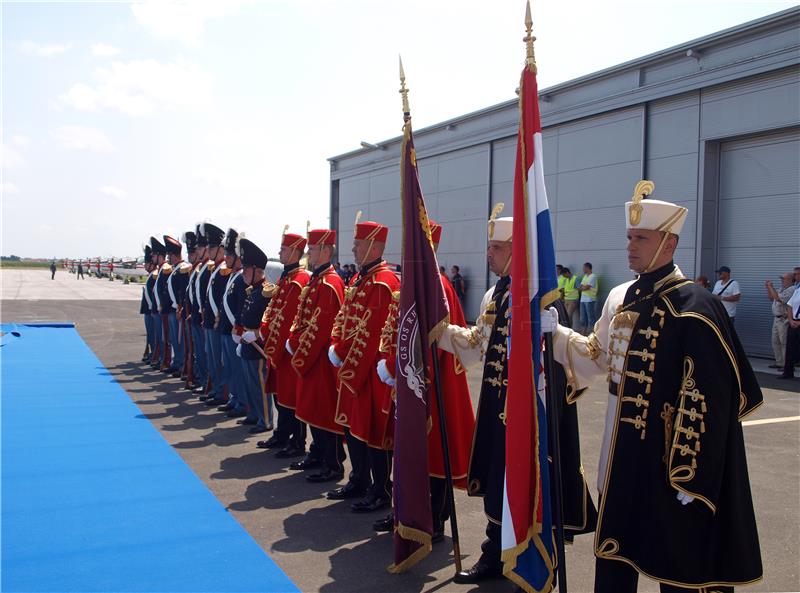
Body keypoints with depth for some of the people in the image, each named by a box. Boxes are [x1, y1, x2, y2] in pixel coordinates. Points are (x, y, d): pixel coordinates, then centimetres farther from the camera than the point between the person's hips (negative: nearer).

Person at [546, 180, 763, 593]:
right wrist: (555, 332, 2)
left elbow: (705, 400, -19)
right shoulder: (620, 298, 6)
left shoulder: (693, 308, -17)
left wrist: (690, 476, -19)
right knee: (615, 545, 18)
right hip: (622, 450, 7)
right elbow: (599, 357, 16)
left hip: (668, 454, -7)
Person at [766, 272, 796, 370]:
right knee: (776, 342, 14)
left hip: (784, 320, -10)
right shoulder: (782, 289, 16)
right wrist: (768, 288, 12)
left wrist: (771, 287, -16)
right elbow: (772, 298, 25)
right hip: (777, 318, 10)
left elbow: (778, 298, -25)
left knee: (784, 343, -8)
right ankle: (779, 363, 21)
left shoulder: (791, 290, -15)